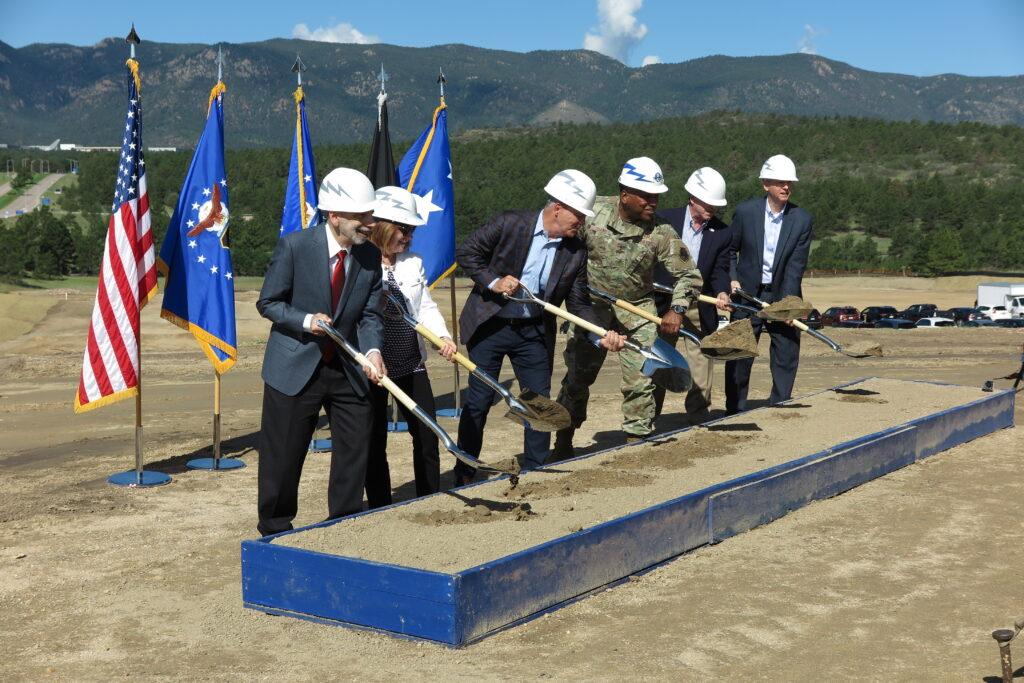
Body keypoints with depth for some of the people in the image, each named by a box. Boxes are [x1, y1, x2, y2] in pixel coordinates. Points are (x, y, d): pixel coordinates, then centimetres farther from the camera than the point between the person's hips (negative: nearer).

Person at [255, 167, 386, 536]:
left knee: (355, 451, 8)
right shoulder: (294, 246, -13)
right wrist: (305, 321, -22)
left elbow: (370, 314, 1)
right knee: (282, 458, 5)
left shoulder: (370, 256, -1)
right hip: (295, 367, -4)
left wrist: (373, 350, -18)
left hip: (348, 370, 4)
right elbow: (267, 303, -5)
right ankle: (275, 532, 24)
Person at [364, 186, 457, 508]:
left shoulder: (413, 263, 8)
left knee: (427, 436, 9)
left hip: (411, 363, 6)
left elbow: (426, 308, 10)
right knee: (375, 444, 7)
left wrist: (443, 337, -7)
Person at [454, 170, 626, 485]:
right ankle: (464, 474, 14)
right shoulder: (510, 223, -14)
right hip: (489, 325, -3)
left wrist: (603, 335, -13)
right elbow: (467, 252, -6)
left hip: (534, 332, 4)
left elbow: (578, 302, 2)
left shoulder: (576, 251, -4)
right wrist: (493, 281, -20)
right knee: (479, 399, 2)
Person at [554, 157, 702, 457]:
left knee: (641, 381, -4)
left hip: (637, 311, 0)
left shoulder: (660, 232, -14)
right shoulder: (593, 211, -15)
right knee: (578, 376, 9)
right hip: (591, 307, 0)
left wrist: (677, 309, -22)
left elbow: (689, 275, -9)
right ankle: (563, 444, 23)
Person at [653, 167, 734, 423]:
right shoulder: (664, 219, -5)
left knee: (701, 359, 3)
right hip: (664, 303, -1)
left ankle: (698, 411, 16)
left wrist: (722, 293, -22)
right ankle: (649, 414, 20)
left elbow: (720, 270, -2)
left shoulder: (722, 233, 0)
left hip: (700, 308, 1)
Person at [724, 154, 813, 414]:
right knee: (739, 356, 4)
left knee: (787, 354, 2)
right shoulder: (745, 211, -6)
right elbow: (730, 249, 6)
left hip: (783, 295, 1)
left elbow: (796, 266, -11)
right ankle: (735, 411, 16)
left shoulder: (802, 220, -6)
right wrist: (732, 279, -8)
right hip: (747, 294, -1)